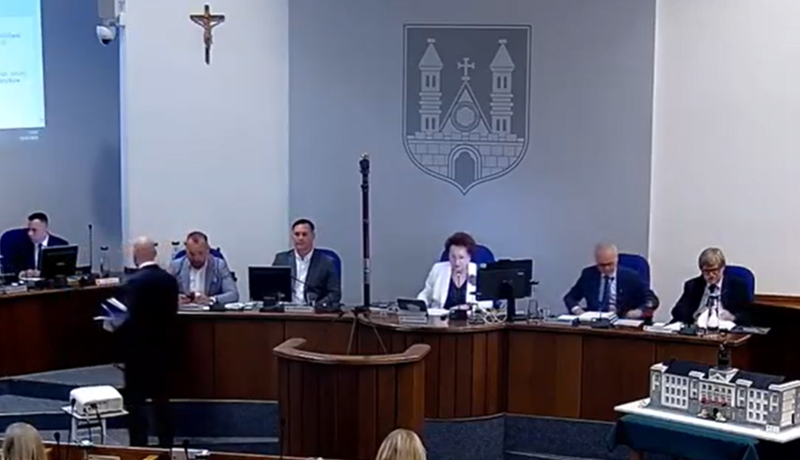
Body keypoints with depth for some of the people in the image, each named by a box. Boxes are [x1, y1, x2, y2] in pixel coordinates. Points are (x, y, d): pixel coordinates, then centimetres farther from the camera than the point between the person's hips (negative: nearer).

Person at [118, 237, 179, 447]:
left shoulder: (134, 282, -17)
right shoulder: (170, 279, 1)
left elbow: (131, 318, -21)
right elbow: (172, 314, 5)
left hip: (138, 348, -6)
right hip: (163, 346, 6)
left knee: (135, 402, 3)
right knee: (161, 399, 14)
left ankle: (139, 447, 5)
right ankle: (166, 445, 18)